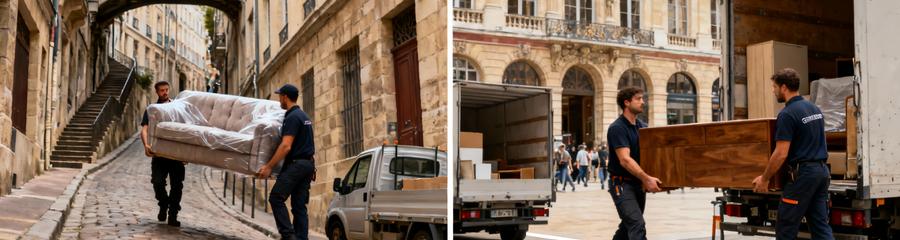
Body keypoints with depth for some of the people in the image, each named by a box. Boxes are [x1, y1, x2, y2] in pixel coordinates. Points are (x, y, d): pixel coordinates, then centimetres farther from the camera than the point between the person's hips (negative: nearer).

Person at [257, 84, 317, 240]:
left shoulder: (292, 117, -11)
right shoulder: (303, 116, 20)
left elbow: (286, 146, -20)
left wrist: (269, 166, -19)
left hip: (296, 164, -9)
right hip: (307, 164, 9)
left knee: (276, 197, -11)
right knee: (299, 205, 5)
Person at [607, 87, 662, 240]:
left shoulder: (642, 126, 9)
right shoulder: (617, 128, -16)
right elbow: (625, 160, -25)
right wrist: (647, 178, -33)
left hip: (638, 183, 8)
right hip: (622, 184, -8)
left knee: (629, 225, 17)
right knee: (637, 225, -19)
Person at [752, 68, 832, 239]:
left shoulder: (787, 114, -14)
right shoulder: (815, 108, 14)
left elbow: (781, 154, -18)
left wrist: (764, 178, -9)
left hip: (802, 173, -9)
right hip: (822, 171, 9)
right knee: (821, 225, 8)